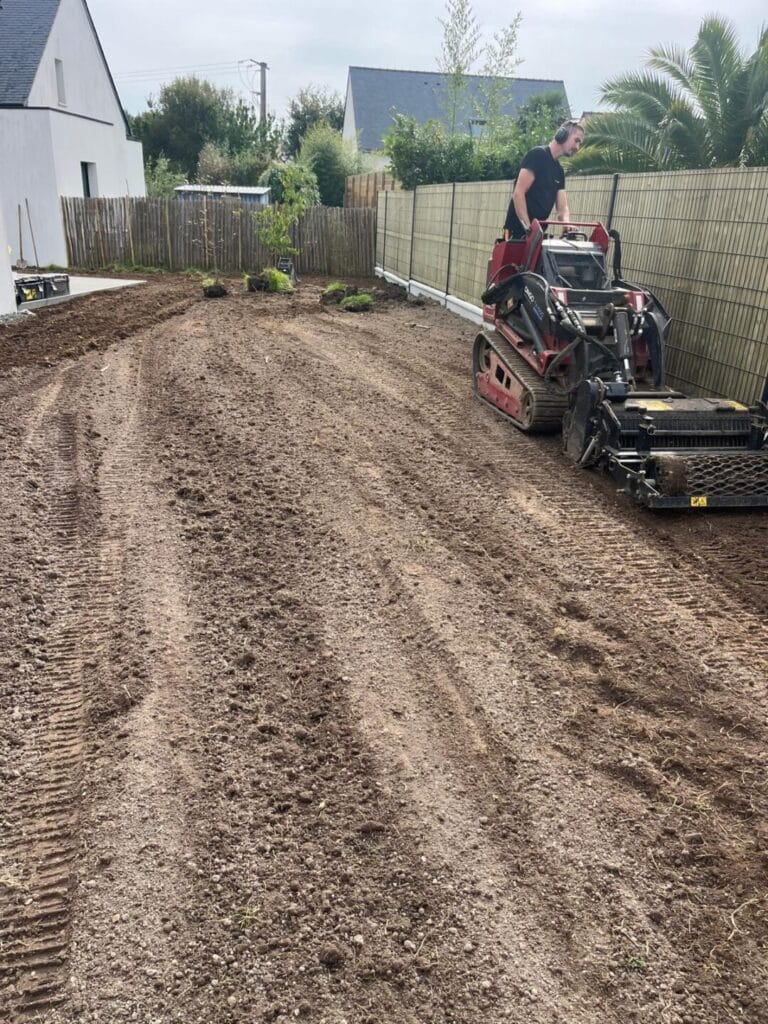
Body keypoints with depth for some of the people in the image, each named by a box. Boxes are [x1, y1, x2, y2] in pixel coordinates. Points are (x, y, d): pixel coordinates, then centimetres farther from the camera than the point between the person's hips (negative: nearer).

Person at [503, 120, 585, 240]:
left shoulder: (559, 171, 17)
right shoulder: (538, 154, -7)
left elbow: (562, 207, 11)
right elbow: (518, 194, -16)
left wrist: (567, 225, -13)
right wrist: (528, 229, -23)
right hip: (519, 232, -9)